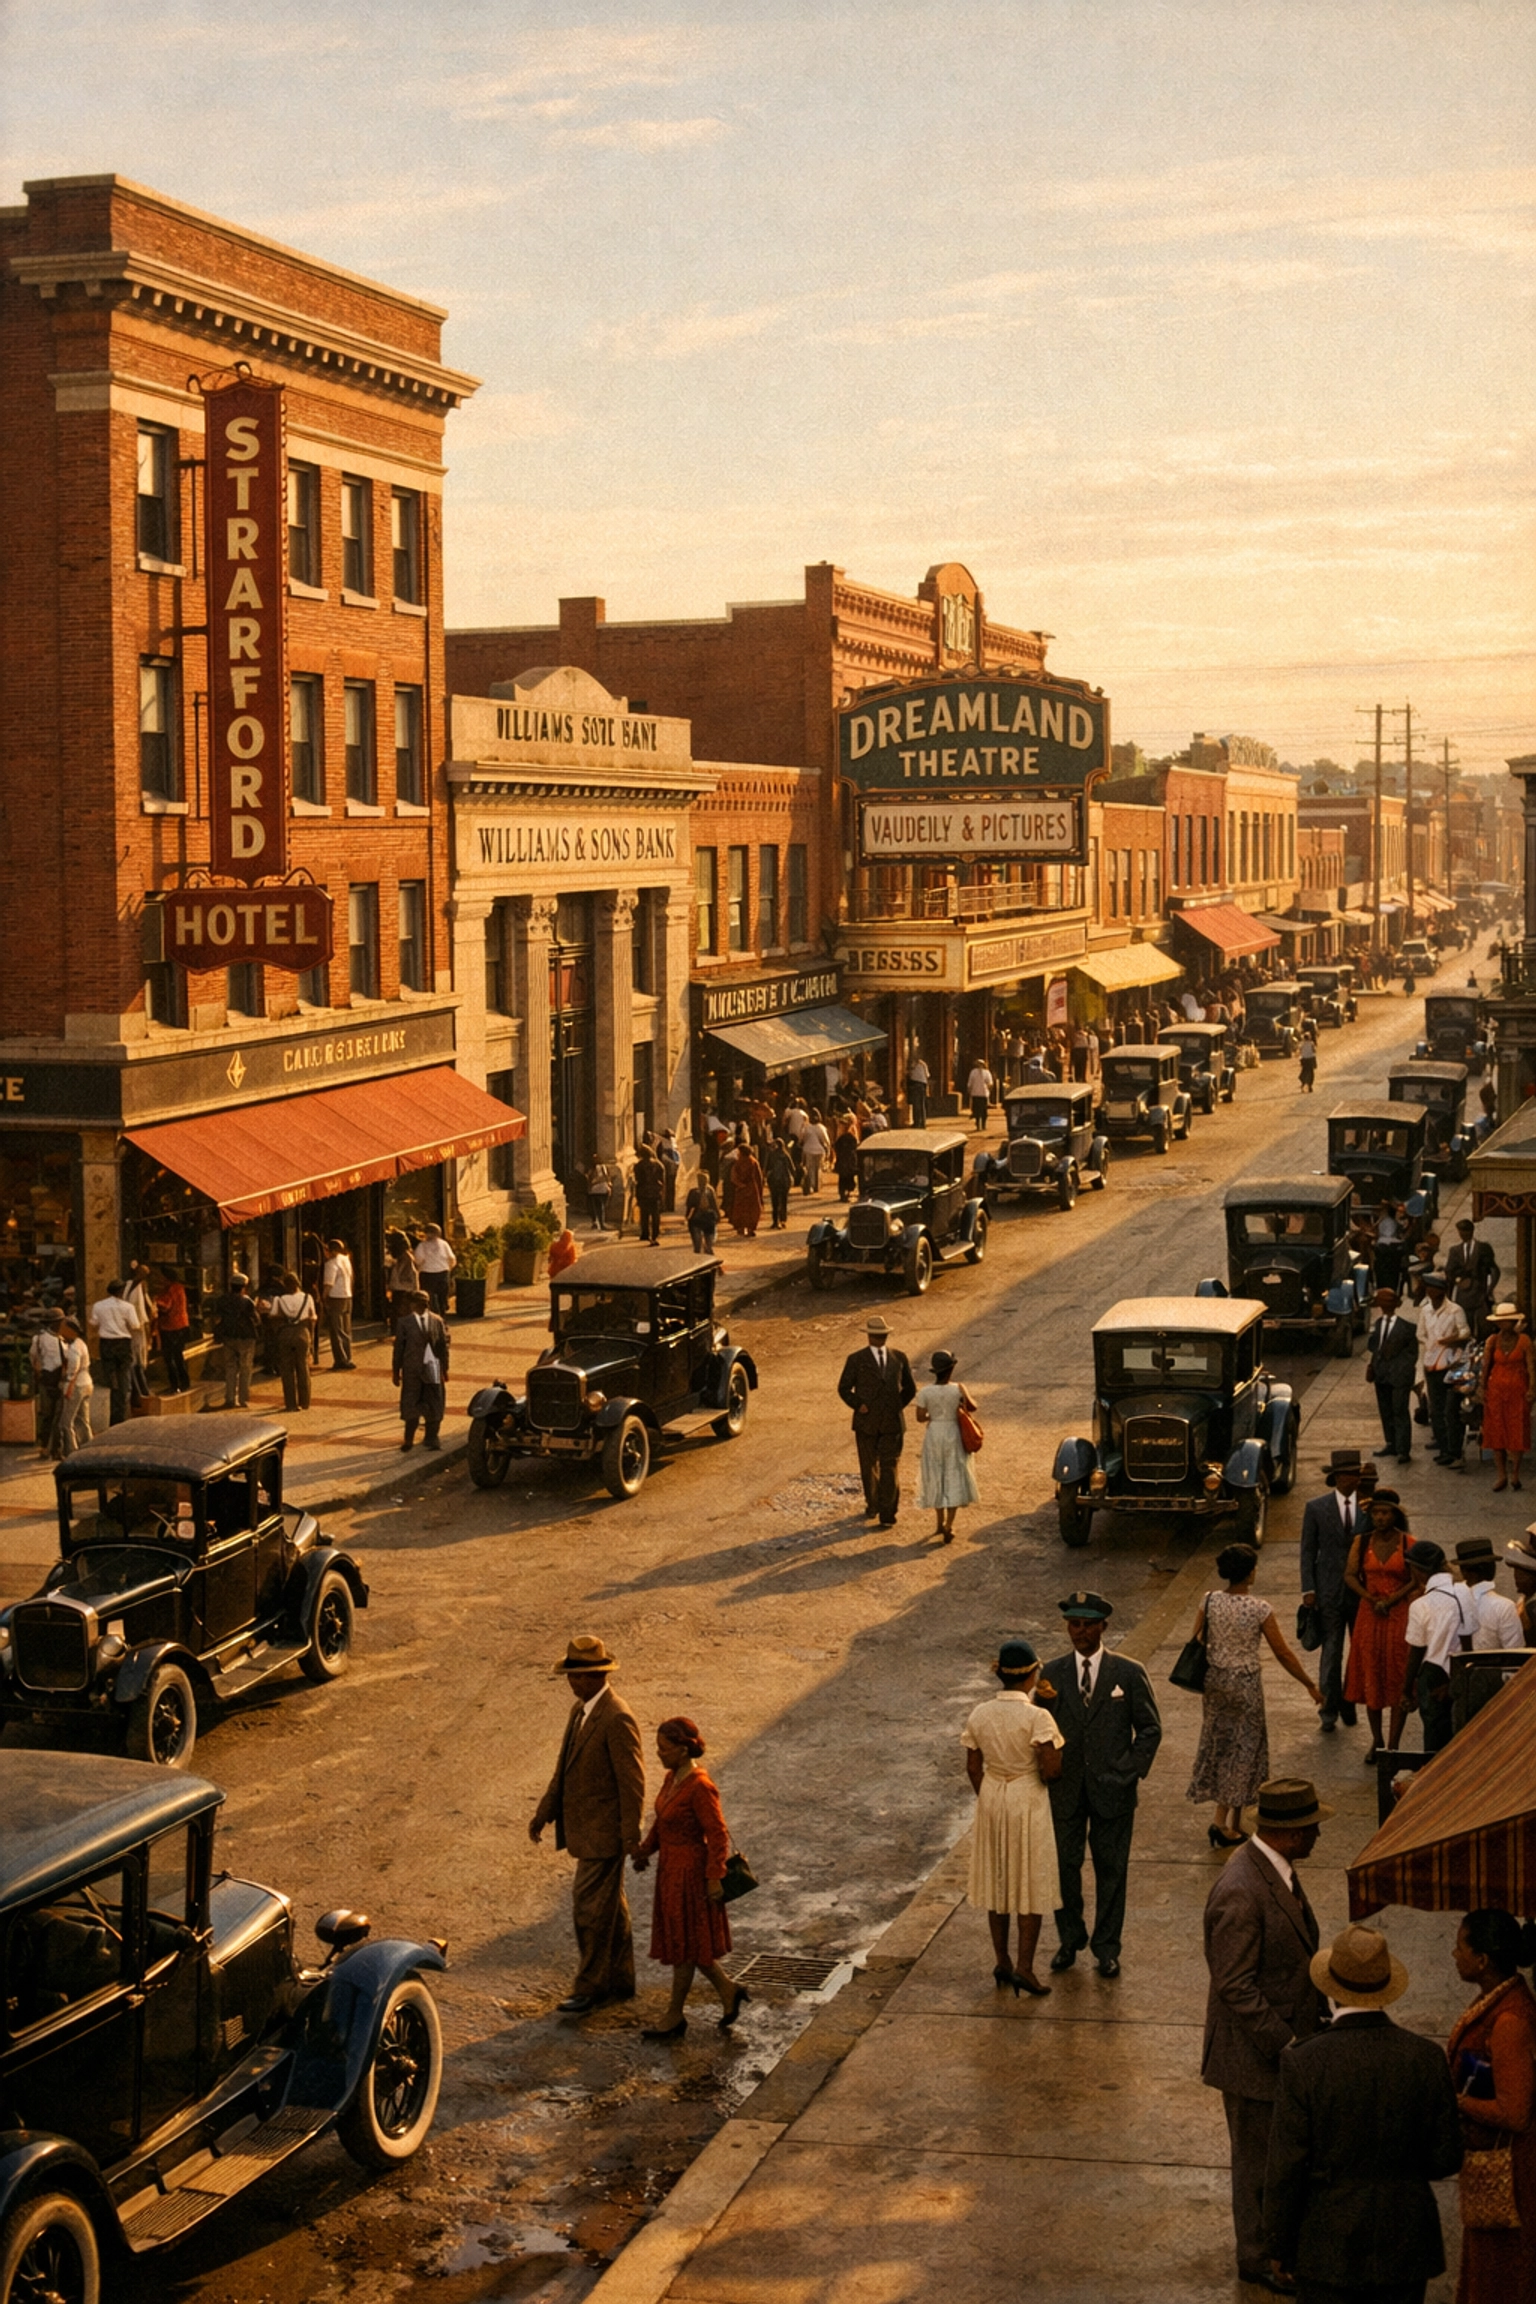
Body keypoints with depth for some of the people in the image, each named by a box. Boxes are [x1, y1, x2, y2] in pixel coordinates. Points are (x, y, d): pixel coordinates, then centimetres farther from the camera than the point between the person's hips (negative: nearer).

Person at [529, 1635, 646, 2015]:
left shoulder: (617, 1719, -22)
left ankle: (589, 1988, 8)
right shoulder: (580, 1709, 8)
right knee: (610, 1906, 18)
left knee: (590, 1909, -3)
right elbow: (565, 1768, 15)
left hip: (604, 1833, -9)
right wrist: (544, 1813, 12)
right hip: (587, 1830, 9)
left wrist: (631, 1835, -19)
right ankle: (619, 1980, 29)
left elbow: (632, 1780, -20)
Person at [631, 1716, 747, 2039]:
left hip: (690, 1872, -9)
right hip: (670, 1869, 9)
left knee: (683, 1944, 4)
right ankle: (728, 1991, 30)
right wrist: (645, 1849, 11)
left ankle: (675, 2018, 16)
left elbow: (718, 1835, -22)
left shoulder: (700, 1787, -23)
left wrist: (714, 1878, -23)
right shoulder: (672, 1778, 4)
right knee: (689, 1944, 17)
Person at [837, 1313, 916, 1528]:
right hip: (867, 1422, 0)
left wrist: (899, 1406, 3)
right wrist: (858, 1405, -9)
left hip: (892, 1422, 0)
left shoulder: (899, 1358, 4)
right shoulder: (856, 1360, -2)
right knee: (869, 1466, 12)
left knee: (889, 1467, -5)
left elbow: (910, 1388, 14)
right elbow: (844, 1388, 3)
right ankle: (872, 1504, 33)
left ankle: (887, 1514, -4)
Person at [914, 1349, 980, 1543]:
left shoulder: (925, 1392, -13)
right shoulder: (958, 1389, -15)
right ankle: (949, 1526, 0)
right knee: (954, 1479, 6)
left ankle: (940, 1522, 29)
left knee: (936, 1478, 17)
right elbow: (973, 1406, -1)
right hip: (953, 1434, -1)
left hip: (934, 1435, 1)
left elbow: (920, 1418, -9)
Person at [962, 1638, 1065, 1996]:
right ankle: (1024, 1966, 4)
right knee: (1031, 1883, 6)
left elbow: (973, 1768, 3)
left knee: (998, 1881, 16)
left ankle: (1001, 1961, 24)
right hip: (1028, 1802, -5)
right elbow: (1051, 1771, -20)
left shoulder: (980, 1715, -4)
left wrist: (988, 1801, 16)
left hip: (992, 1800, 5)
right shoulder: (1037, 1718, -19)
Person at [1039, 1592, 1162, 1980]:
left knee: (1111, 1870, 7)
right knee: (1064, 1867, 10)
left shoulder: (1128, 1674, -5)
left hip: (1111, 1791, -2)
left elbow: (1150, 1729, 0)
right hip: (1064, 1792, 2)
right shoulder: (1052, 1674, 0)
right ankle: (1069, 1940, 28)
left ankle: (1106, 1948, 21)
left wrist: (1129, 1773, -8)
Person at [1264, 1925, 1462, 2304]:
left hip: (1328, 2247, -2)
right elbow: (1446, 2160, -3)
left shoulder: (1304, 2063, -17)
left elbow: (1285, 2169, -12)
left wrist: (1278, 2244, 1)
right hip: (1404, 2244, 2)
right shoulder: (1426, 2059, -10)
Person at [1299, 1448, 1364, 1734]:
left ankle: (1350, 1701, 25)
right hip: (1330, 1590, -1)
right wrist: (1308, 1589, -5)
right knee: (1330, 1652, 1)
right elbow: (1308, 1550, 1)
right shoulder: (1317, 1508, -1)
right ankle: (1328, 1710, 9)